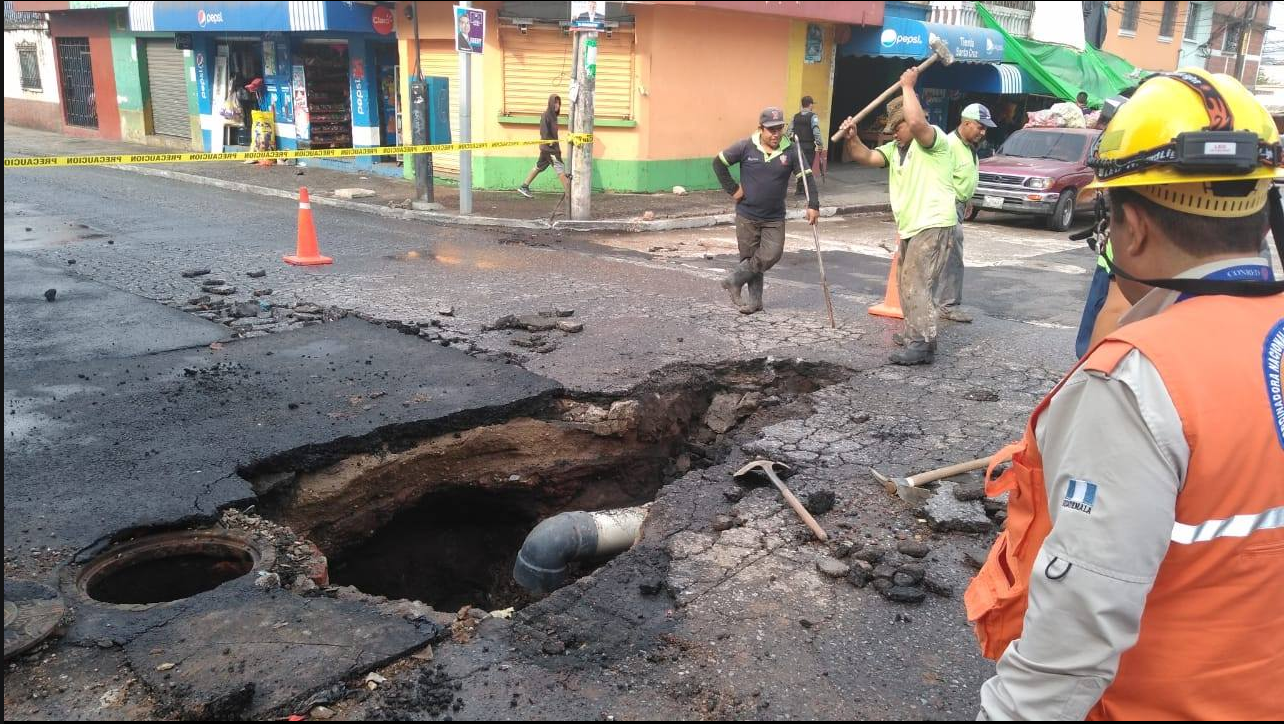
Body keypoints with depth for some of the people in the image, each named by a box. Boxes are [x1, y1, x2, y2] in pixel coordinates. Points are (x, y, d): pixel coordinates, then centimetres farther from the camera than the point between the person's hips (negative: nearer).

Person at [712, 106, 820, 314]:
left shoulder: (790, 151, -5)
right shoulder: (746, 147, -8)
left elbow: (807, 177, -5)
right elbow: (718, 162, 0)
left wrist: (813, 205, -17)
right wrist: (732, 189, -4)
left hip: (775, 218, 1)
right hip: (747, 216, -1)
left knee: (771, 255, -11)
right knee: (750, 257, 5)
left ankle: (735, 280, 9)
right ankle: (754, 300, 19)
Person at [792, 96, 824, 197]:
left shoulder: (796, 116, 8)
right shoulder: (813, 116, -8)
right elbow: (816, 132, -16)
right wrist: (820, 145, -11)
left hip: (798, 146, 5)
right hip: (809, 146, -5)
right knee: (807, 168, 2)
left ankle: (799, 189, 14)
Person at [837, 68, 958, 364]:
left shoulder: (933, 138, -9)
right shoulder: (896, 148, 17)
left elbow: (917, 121, -30)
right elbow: (867, 157, 8)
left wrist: (907, 86, -19)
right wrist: (852, 139, -10)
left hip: (932, 225, -10)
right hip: (910, 227, 10)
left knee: (917, 283, -16)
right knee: (907, 283, 17)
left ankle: (922, 345, -18)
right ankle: (913, 334, 30)